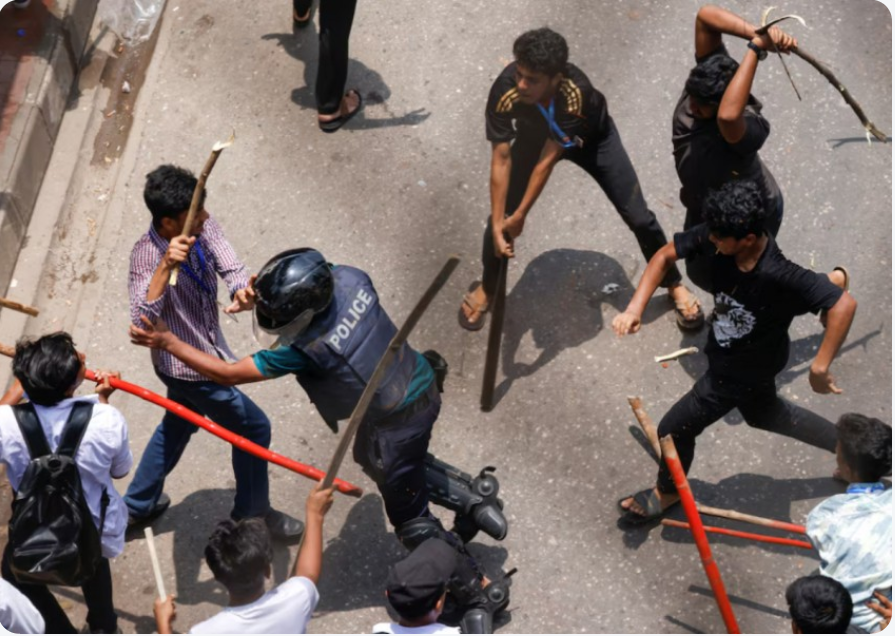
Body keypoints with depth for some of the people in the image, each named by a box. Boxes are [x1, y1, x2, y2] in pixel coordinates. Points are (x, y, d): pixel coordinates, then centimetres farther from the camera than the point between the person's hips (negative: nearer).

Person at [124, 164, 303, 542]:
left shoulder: (203, 227, -13)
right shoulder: (147, 256, -31)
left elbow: (230, 266, -22)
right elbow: (142, 320, -43)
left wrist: (242, 291, -45)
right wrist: (166, 266, -52)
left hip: (204, 350, 8)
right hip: (190, 369, -8)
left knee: (177, 426, 28)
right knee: (254, 428, 6)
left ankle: (138, 507, 47)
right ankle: (253, 513, 28)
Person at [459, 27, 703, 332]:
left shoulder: (578, 93, -45)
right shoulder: (504, 91, -39)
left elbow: (548, 159, -37)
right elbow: (501, 160, -32)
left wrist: (521, 214, -31)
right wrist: (497, 224, -34)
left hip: (590, 137, -1)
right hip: (535, 133, 2)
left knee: (638, 216, 0)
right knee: (501, 213, -4)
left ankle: (674, 285, 24)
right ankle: (487, 288, 24)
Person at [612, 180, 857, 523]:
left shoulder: (779, 275, -41)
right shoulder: (715, 238, -24)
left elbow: (845, 304, -42)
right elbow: (665, 255, -12)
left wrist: (820, 368, -39)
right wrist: (635, 308, -23)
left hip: (742, 372, -7)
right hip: (727, 355, 7)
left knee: (676, 428, 7)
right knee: (767, 415, 32)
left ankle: (668, 493, 40)